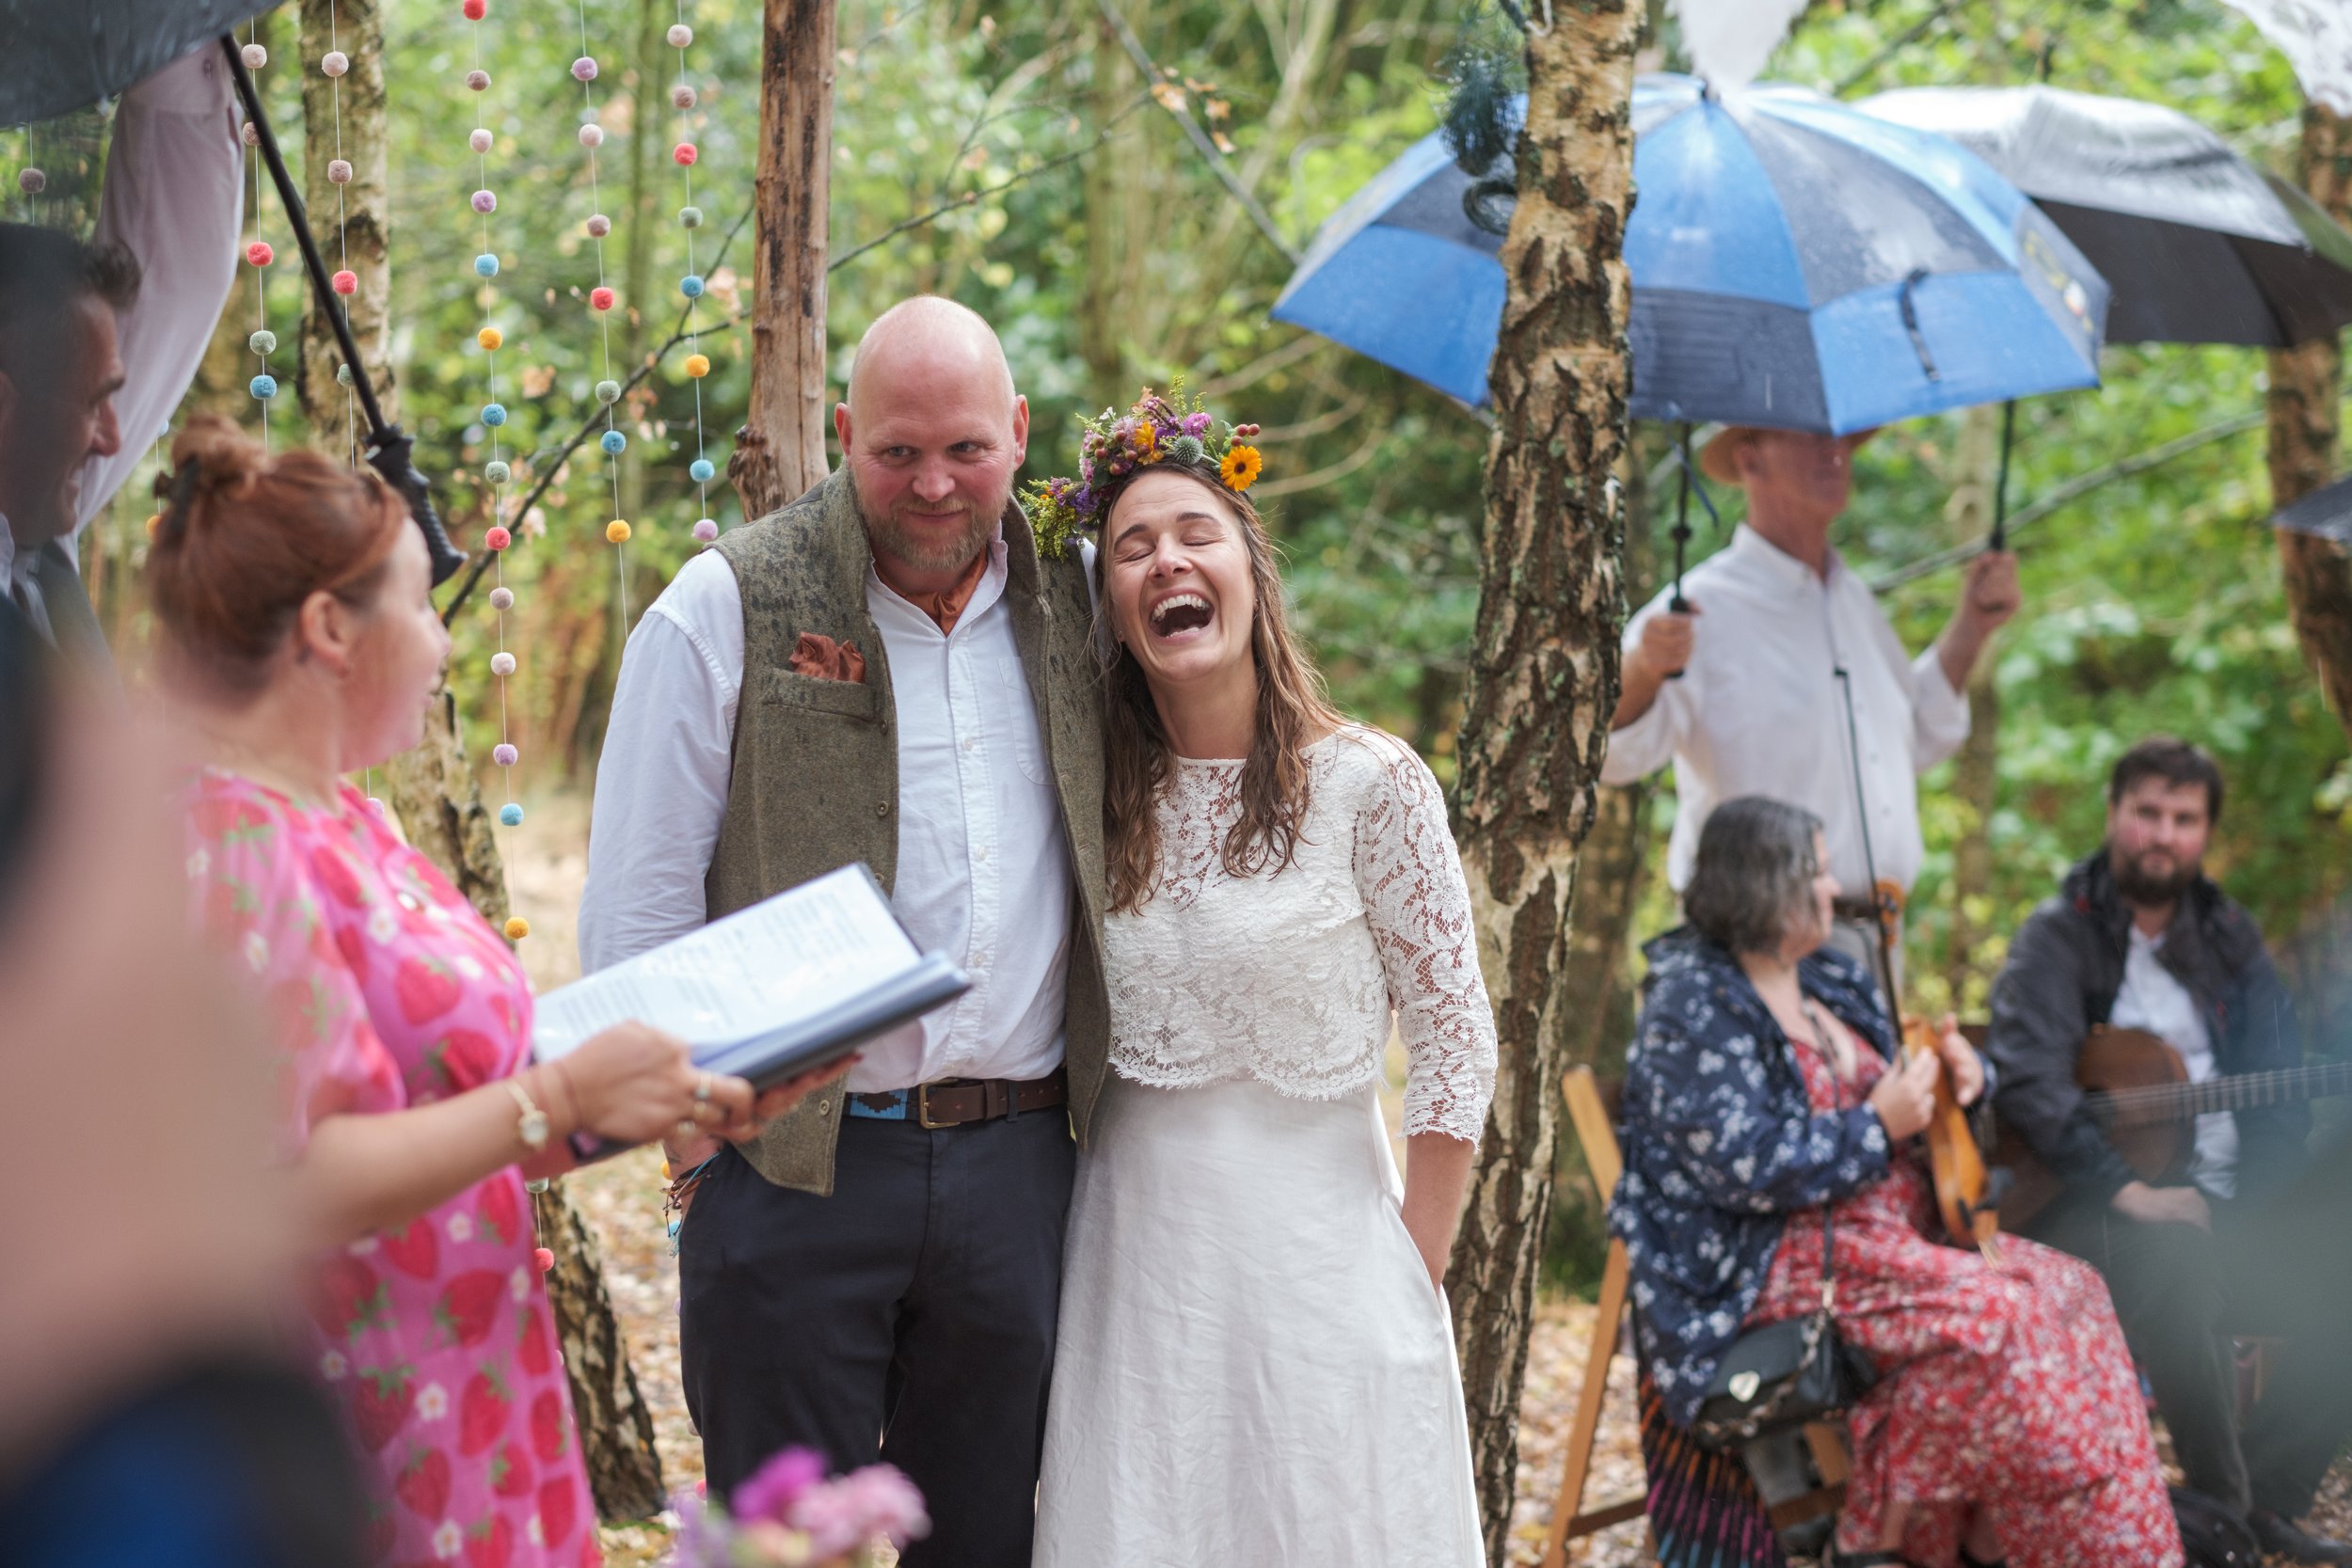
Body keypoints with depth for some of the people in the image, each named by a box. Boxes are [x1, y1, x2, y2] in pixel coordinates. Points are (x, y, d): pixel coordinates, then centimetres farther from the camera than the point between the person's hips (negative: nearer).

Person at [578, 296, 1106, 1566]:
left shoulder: (1068, 604, 7)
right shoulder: (728, 611, -5)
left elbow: (1115, 863, 18)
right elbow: (635, 908, -3)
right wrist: (694, 1132, -5)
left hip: (1016, 1164, 4)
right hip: (798, 1164, -4)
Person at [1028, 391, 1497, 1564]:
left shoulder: (1368, 783, -10)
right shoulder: (1100, 796, 2)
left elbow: (1456, 1050, -7)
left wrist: (1412, 1284, -6)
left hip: (1313, 1242, -3)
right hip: (1134, 1246, 4)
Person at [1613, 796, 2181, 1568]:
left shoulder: (1828, 981, 16)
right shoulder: (1693, 1008, -10)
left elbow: (1892, 1091, 26)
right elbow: (1745, 1166, -19)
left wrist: (1956, 1069, 3)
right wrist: (1877, 1126, -17)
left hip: (1897, 1231, 9)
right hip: (1772, 1264, -9)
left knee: (2068, 1290, -11)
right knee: (1990, 1313, -27)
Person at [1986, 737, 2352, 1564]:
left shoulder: (2227, 937, 14)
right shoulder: (2058, 938, -2)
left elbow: (2281, 1086, 9)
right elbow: (2028, 1080, -18)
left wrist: (2240, 1208, -9)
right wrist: (2128, 1191, -27)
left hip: (2228, 1208, 6)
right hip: (2100, 1212, -6)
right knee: (2174, 1262, -37)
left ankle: (2265, 1500, -1)